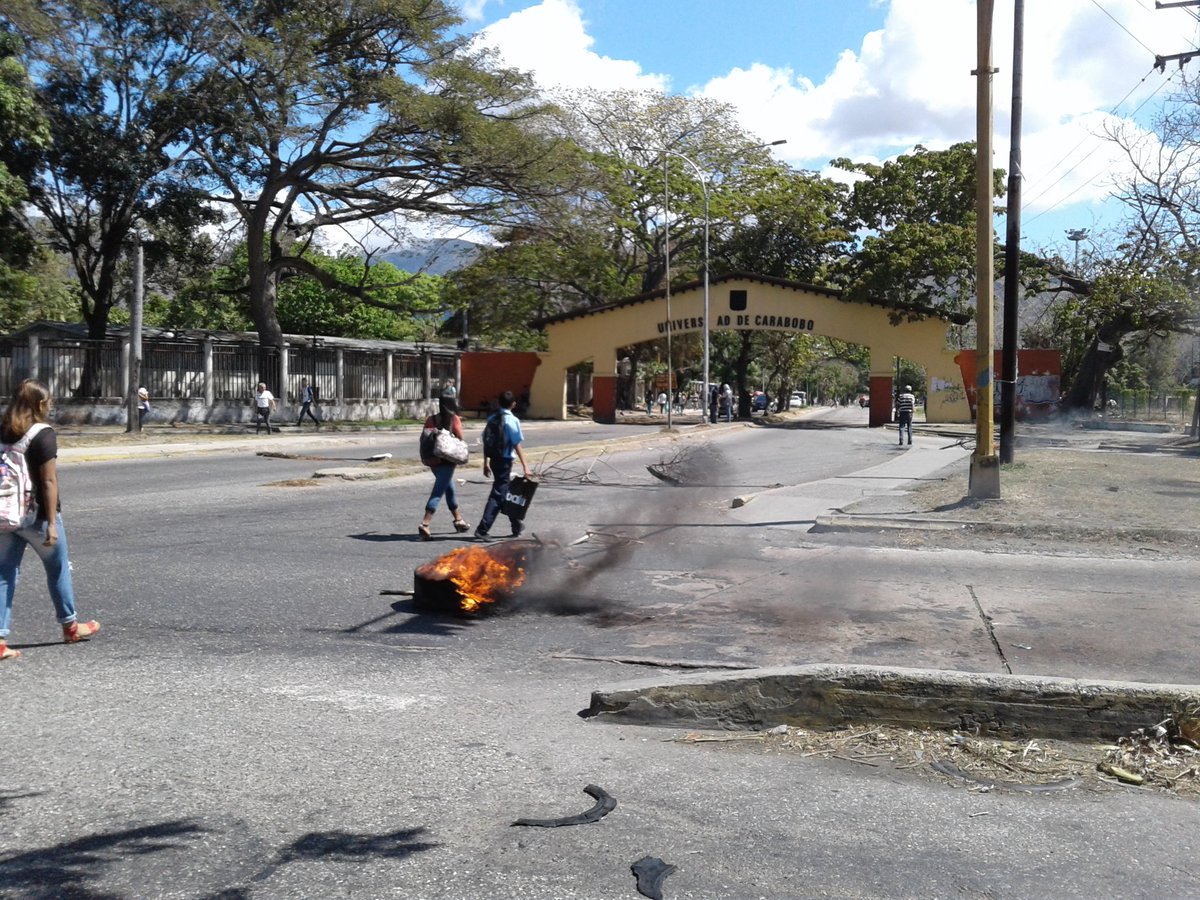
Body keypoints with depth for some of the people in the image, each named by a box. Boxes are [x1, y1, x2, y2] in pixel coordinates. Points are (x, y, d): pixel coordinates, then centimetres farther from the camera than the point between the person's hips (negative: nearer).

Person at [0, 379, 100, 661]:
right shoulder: (43, 434, -14)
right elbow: (48, 481, -17)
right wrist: (52, 522, -16)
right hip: (37, 514, -5)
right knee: (58, 568, 14)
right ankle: (70, 625, 30)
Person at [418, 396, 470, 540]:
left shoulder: (431, 420, 4)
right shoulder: (454, 419, -6)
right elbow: (460, 439, -8)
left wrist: (426, 458, 6)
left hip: (433, 460, 6)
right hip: (447, 461, -6)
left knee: (450, 489, 21)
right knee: (437, 492, -8)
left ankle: (459, 520, 32)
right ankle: (425, 524, -20)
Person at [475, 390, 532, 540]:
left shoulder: (492, 418, 7)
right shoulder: (512, 420, -12)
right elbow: (517, 445, -15)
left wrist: (486, 463, 17)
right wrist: (525, 467, -15)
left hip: (493, 459, 7)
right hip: (505, 460, -7)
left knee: (506, 491, 19)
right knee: (498, 494, -5)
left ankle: (516, 525, 31)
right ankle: (482, 529, -12)